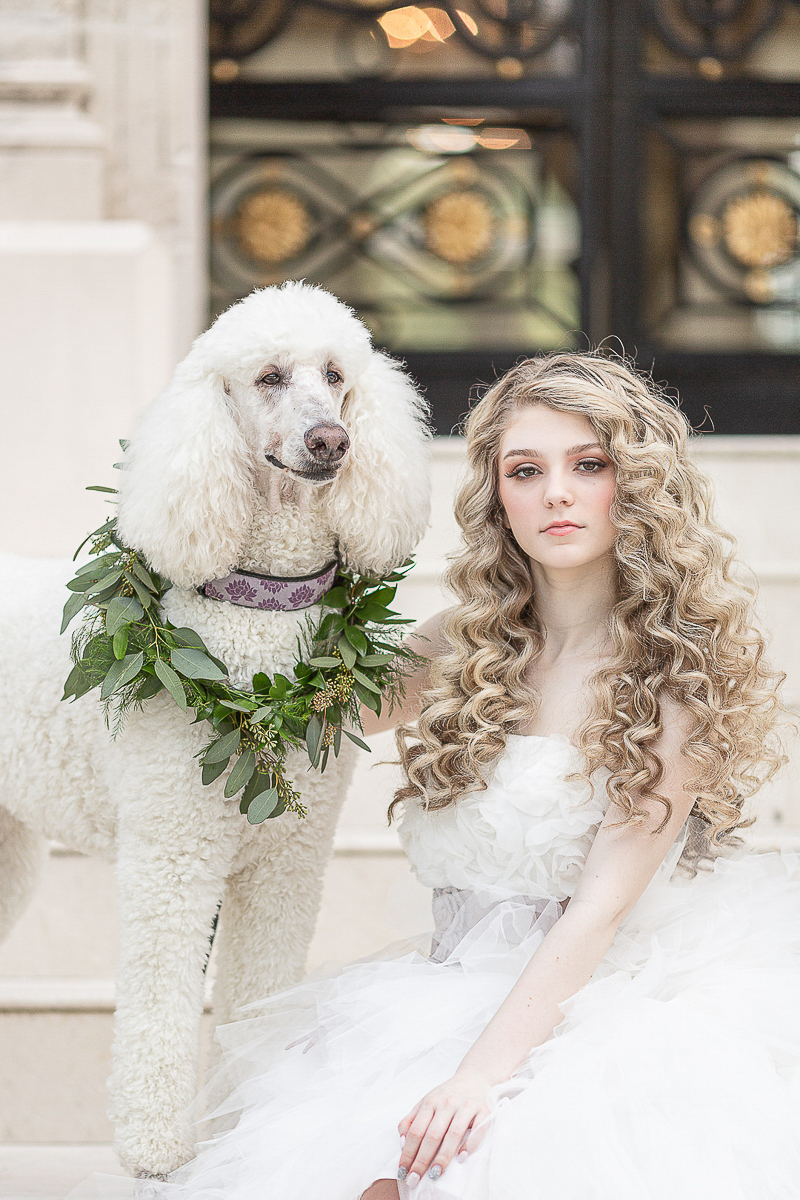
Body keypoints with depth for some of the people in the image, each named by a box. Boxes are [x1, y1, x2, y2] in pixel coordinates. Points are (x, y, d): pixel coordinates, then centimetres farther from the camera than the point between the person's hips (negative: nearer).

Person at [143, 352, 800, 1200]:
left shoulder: (680, 673, -6)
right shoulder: (460, 650, 8)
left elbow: (602, 906, -14)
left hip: (606, 996, -4)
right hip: (458, 994, 4)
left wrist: (483, 1071, -24)